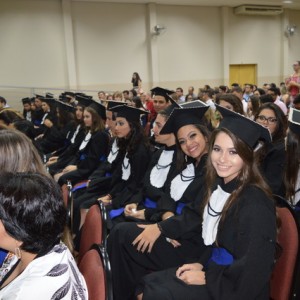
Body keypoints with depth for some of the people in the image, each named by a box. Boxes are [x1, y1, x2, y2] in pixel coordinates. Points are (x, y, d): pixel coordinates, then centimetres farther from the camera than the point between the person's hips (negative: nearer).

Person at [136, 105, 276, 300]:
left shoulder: (255, 203, -25)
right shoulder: (219, 187, 0)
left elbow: (253, 268, -22)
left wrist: (206, 277, -14)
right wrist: (201, 264, 1)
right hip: (218, 270, 8)